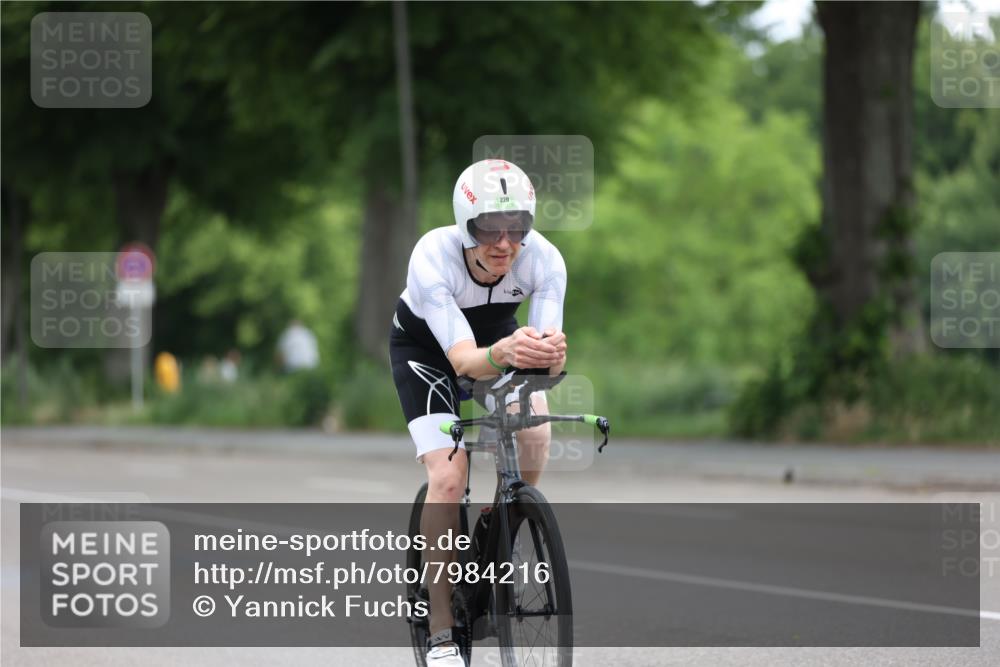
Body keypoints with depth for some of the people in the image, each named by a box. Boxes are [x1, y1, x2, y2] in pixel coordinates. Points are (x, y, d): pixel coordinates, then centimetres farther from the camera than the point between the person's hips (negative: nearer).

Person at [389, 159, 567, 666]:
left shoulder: (543, 259, -31)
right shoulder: (433, 257, -38)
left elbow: (550, 348, -38)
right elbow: (464, 359, -46)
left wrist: (551, 353, -61)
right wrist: (502, 354, -67)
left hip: (499, 337, 3)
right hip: (425, 347, -3)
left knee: (533, 433, -25)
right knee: (448, 478, -20)